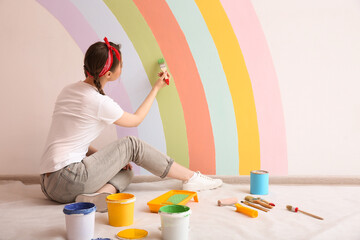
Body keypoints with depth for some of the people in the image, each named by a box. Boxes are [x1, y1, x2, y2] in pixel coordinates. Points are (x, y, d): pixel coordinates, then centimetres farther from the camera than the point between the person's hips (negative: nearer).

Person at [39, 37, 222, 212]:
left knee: (126, 171, 15)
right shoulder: (99, 102, -16)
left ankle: (99, 194, -15)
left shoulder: (69, 90, 9)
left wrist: (113, 158, 9)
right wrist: (156, 88, 15)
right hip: (68, 182, -8)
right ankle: (191, 178, 5)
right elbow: (136, 120, 4)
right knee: (130, 145, -2)